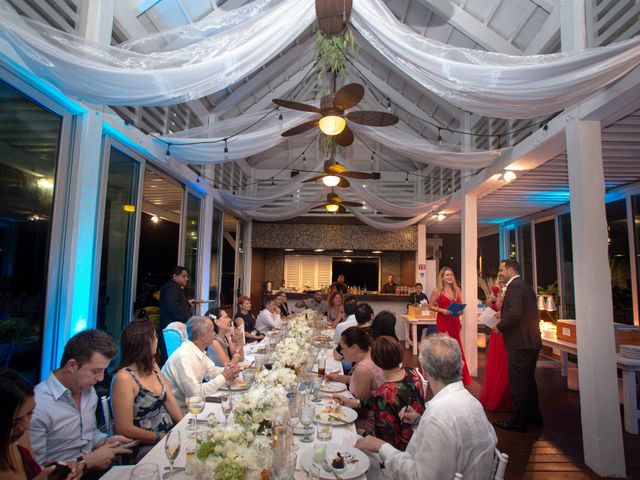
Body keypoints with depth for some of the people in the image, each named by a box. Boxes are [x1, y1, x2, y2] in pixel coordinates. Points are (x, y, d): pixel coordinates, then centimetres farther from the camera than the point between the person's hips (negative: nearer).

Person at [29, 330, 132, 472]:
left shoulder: (89, 391, 3)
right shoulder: (37, 406, -20)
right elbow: (36, 470, -18)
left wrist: (106, 441, 0)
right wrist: (86, 462, -17)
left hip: (94, 469, 7)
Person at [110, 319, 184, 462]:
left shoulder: (153, 366, 7)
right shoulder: (124, 378, -16)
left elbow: (170, 400, 5)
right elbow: (125, 430, -16)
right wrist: (162, 437, -14)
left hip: (171, 432, 7)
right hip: (146, 447, -7)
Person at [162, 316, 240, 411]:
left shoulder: (199, 350, -2)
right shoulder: (183, 357, -27)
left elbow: (212, 370, 10)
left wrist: (227, 371, -10)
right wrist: (223, 377, -22)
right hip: (180, 409, -8)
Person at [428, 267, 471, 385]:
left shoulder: (457, 290, 6)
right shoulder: (437, 291, -6)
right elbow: (431, 306, -3)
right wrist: (442, 310, -16)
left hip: (455, 321, 4)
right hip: (443, 321, -4)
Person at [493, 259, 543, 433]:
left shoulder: (514, 286, -16)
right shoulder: (526, 286, 16)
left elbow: (515, 313, -27)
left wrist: (500, 326, -12)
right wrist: (503, 314, 14)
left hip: (520, 343, -10)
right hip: (532, 342, 10)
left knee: (517, 382, -2)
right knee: (528, 380, 20)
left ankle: (518, 421, 7)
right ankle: (534, 416, 31)